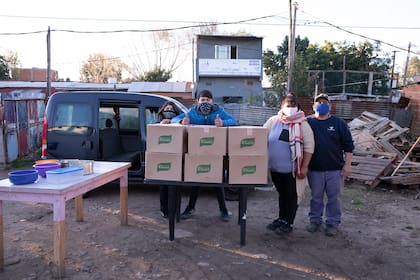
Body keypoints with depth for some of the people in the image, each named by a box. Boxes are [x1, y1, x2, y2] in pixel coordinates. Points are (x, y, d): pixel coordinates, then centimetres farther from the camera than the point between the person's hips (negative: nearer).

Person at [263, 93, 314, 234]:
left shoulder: (303, 124, -7)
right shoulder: (273, 121, 3)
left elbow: (309, 146, -7)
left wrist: (304, 167, -10)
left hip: (292, 168, -4)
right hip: (275, 167, 4)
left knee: (291, 195, 8)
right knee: (282, 194, 19)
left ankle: (288, 223, 21)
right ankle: (281, 219, 34)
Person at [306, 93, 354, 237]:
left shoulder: (339, 123, 1)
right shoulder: (308, 123, 2)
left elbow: (348, 146, 2)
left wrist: (347, 164, -4)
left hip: (335, 169, 0)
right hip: (314, 169, 1)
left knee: (334, 198, 7)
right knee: (316, 197, 12)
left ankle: (332, 222, 21)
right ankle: (315, 220, 27)